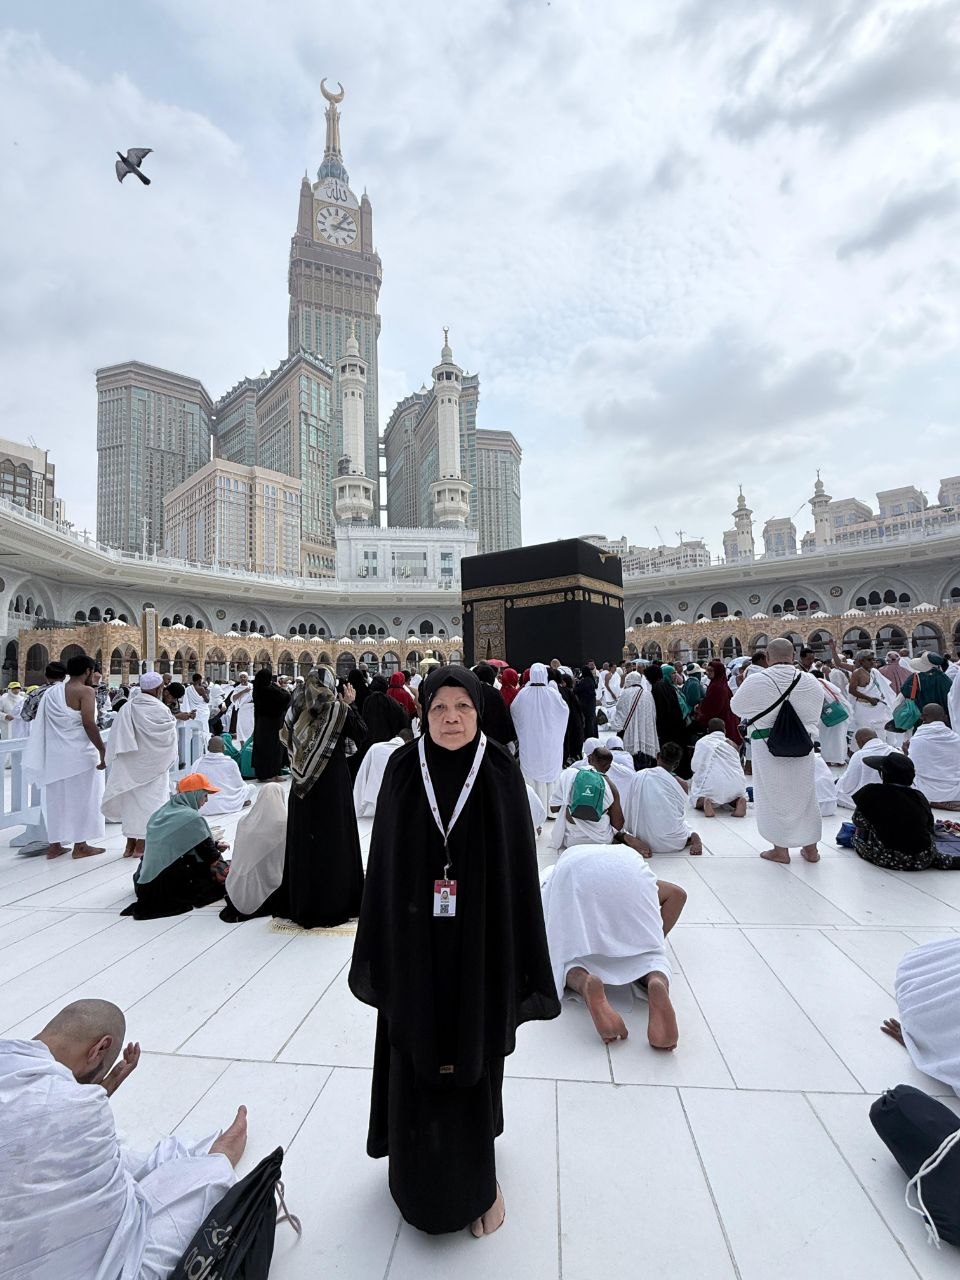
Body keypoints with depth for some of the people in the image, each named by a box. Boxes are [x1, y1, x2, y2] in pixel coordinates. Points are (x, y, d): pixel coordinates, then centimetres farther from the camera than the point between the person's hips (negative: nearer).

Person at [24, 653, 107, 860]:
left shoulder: (51, 691, 9)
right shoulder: (85, 691, -13)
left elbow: (43, 723, 11)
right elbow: (89, 723, -21)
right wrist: (102, 750, -16)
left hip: (54, 754, 7)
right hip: (79, 754, -7)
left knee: (56, 797, 15)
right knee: (81, 797, 4)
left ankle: (55, 844, 22)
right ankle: (80, 845, 11)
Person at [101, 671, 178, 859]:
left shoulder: (127, 707, -1)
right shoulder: (158, 709, -18)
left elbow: (116, 737, 3)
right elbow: (168, 736, -10)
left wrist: (115, 761, 12)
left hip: (129, 764, 6)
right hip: (151, 764, -6)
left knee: (131, 800, 14)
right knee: (149, 801, 4)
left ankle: (130, 844, 21)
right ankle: (141, 846, 6)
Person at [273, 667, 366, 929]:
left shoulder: (298, 708, 0)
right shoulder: (337, 709, -12)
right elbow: (363, 734, -3)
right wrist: (349, 704, -1)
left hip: (303, 783, 5)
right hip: (333, 782, -4)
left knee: (302, 838, 14)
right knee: (334, 839, 6)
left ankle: (298, 902, 25)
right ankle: (332, 903, 13)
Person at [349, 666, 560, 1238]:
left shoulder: (501, 772, -9)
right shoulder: (404, 769, -7)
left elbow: (520, 863, -6)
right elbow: (384, 859, -2)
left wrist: (523, 957, -4)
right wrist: (381, 946, -1)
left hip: (481, 941, 0)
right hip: (416, 943, 1)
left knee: (474, 1057, 15)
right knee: (416, 1057, 15)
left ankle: (478, 1180, 41)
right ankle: (421, 1175, 44)